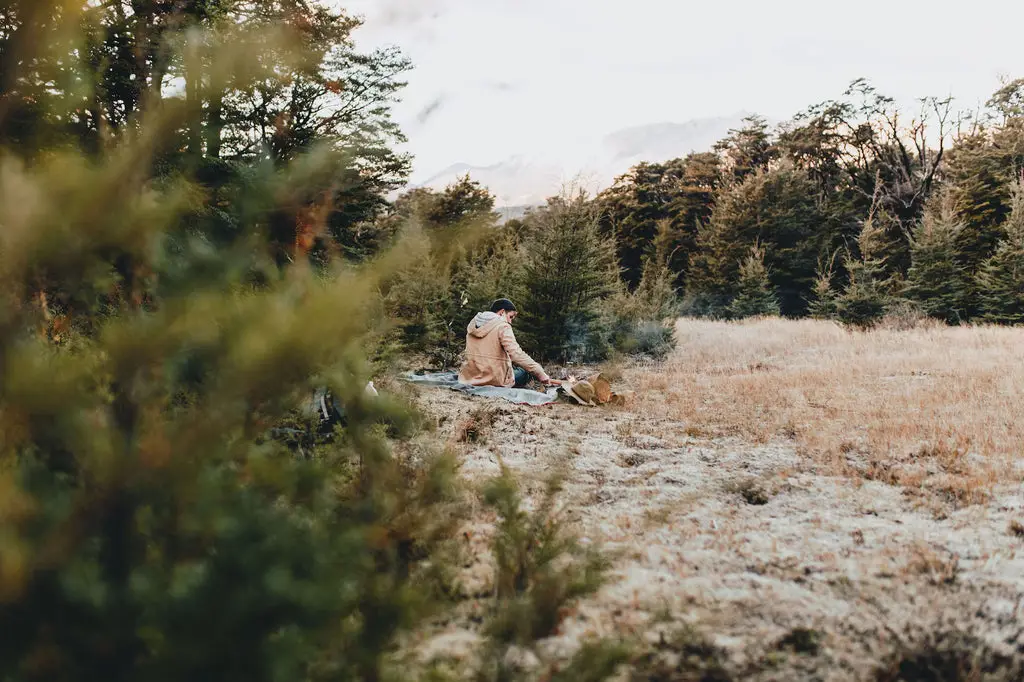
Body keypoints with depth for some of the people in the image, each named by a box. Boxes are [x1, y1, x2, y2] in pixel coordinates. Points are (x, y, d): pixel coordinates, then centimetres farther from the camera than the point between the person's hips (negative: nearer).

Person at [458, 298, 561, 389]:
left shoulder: (473, 324, 9)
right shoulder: (502, 326, -11)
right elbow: (517, 354, -22)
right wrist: (542, 375, -22)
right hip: (494, 380, -7)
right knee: (526, 371, 19)